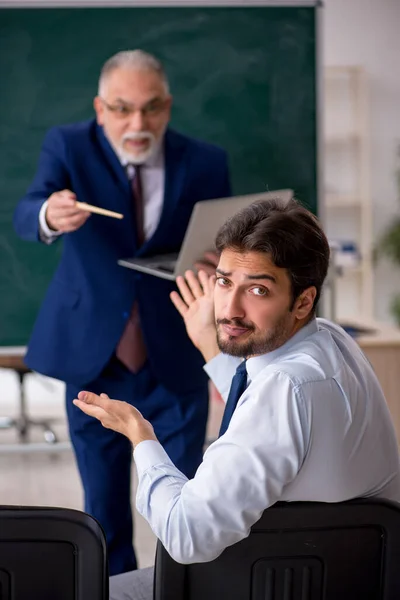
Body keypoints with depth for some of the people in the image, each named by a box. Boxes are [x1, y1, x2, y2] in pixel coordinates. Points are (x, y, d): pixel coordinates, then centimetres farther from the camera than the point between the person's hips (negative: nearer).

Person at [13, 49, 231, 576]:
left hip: (176, 364, 0)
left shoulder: (205, 164, -4)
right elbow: (25, 215, -23)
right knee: (104, 513, 14)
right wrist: (50, 216, -47)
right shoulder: (69, 147, -6)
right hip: (93, 358, 1)